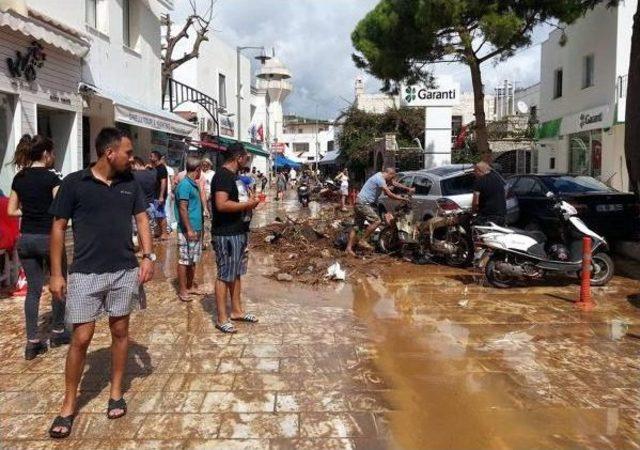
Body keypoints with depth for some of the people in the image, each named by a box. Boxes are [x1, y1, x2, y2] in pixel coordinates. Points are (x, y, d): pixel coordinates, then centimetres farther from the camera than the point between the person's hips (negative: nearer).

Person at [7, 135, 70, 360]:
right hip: (48, 237, -5)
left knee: (33, 289, 9)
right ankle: (57, 332, 24)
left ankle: (32, 342, 8)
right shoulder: (50, 177, -11)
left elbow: (11, 211, 10)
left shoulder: (19, 178, 6)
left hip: (26, 239, 5)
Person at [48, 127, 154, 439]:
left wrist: (148, 256, -4)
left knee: (120, 331, 11)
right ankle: (68, 405, 18)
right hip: (85, 274, -3)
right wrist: (56, 273, -4)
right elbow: (58, 228, -2)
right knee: (81, 338, 0)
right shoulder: (74, 183, -6)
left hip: (125, 272, 3)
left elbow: (141, 219, 9)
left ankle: (116, 392, 29)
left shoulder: (130, 183, 4)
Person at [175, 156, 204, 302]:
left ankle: (190, 286, 26)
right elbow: (183, 209, -19)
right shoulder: (185, 185, -15)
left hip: (196, 229, 9)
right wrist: (189, 230, -22)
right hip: (188, 231, -9)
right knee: (184, 260, -2)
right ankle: (182, 291, 5)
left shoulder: (195, 185, 14)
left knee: (194, 260, 15)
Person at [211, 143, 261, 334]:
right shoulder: (223, 175, -17)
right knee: (224, 275, -2)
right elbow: (221, 205, -28)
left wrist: (249, 199, 7)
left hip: (239, 232, 10)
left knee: (236, 273, 17)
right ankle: (222, 318, 7)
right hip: (226, 234, -10)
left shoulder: (234, 175, 14)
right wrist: (248, 204, -18)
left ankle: (237, 310, 29)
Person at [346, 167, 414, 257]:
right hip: (363, 203, -10)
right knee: (377, 220, -16)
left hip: (361, 203, 10)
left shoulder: (381, 177, 12)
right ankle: (362, 240, -9)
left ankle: (349, 248, 10)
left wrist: (408, 189, 18)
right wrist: (402, 199, -10)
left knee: (357, 226, 10)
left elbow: (395, 184, 22)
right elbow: (389, 194, -21)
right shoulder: (380, 179, -18)